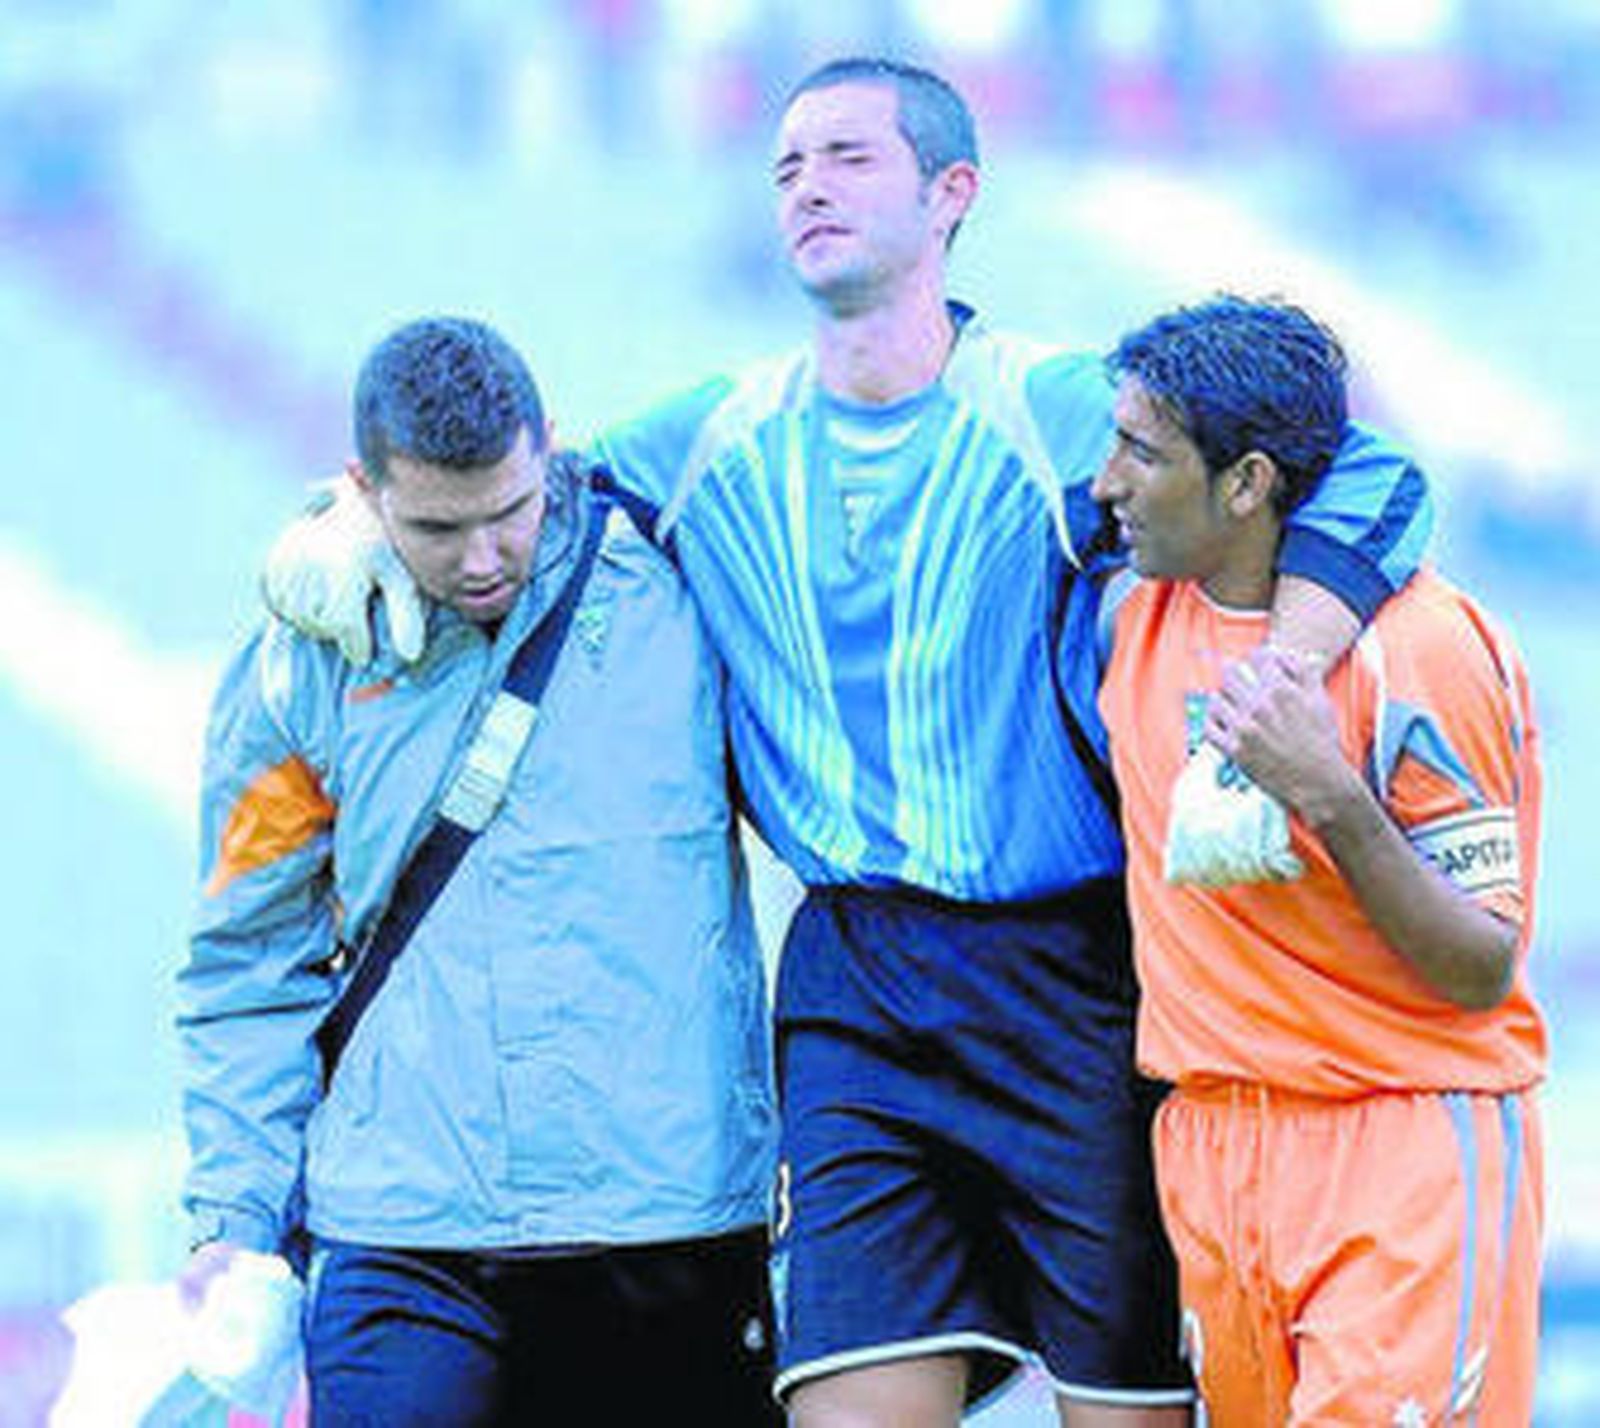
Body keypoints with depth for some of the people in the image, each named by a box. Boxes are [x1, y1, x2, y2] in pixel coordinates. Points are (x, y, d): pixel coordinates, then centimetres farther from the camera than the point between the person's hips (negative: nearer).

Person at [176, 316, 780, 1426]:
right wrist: (236, 1220, 6)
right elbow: (252, 970, 13)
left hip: (680, 1236, 0)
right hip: (405, 1244, 0)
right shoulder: (299, 676, 6)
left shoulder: (675, 596, 2)